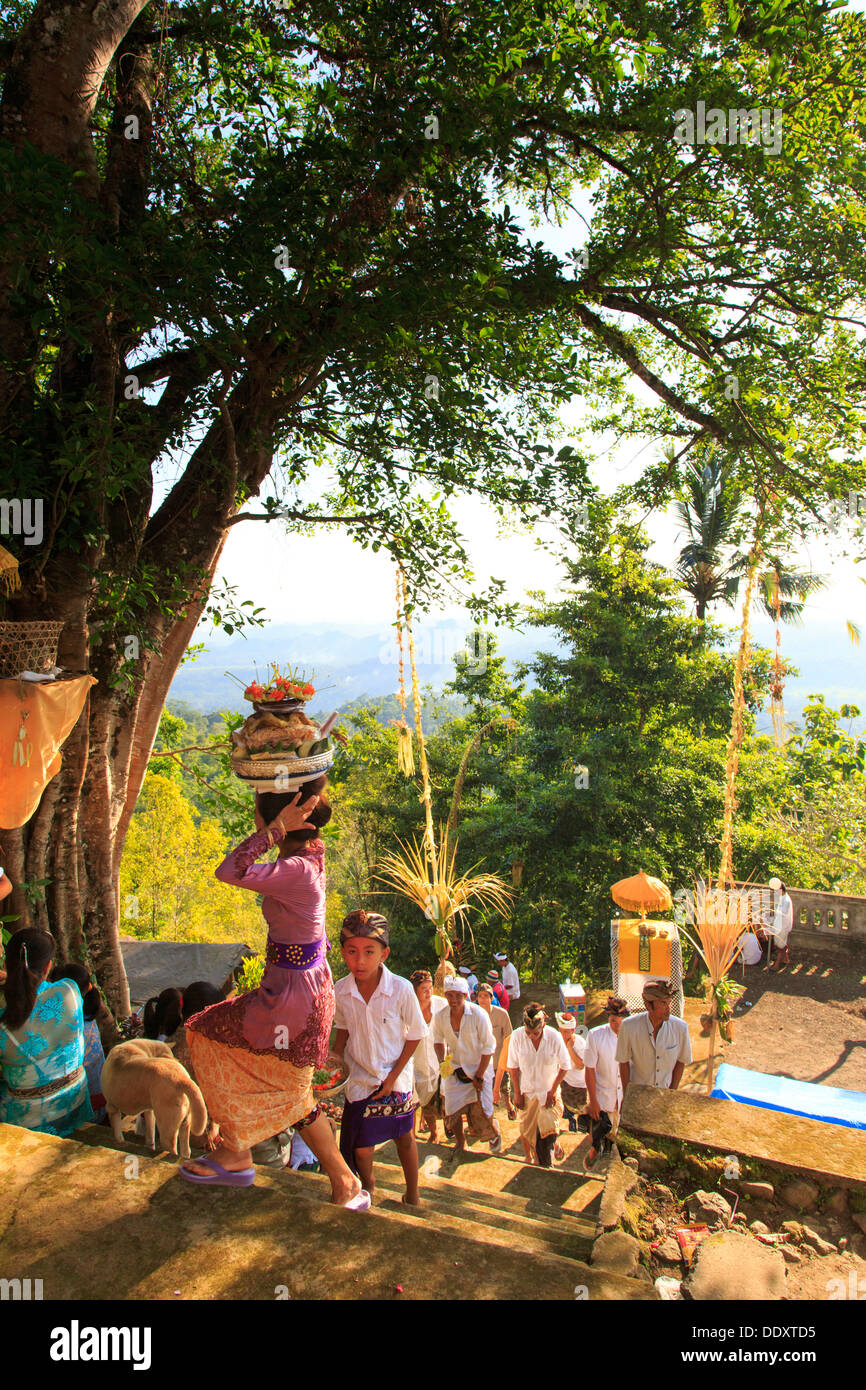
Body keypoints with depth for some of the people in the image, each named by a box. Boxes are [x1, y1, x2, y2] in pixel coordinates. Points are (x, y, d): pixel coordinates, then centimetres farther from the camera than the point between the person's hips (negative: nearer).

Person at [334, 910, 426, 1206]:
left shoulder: (401, 989, -24)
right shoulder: (340, 992, -15)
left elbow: (415, 1035, -11)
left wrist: (393, 1076, -12)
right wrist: (335, 1059, -6)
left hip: (396, 1078, -1)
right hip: (360, 1078, 2)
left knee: (403, 1135, 14)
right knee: (360, 1145, 6)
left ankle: (412, 1194, 38)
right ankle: (367, 1185, 38)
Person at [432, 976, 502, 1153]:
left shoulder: (478, 1014, -20)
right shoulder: (440, 1017, -10)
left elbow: (488, 1046, -13)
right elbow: (438, 1040, 9)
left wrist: (479, 1076, -12)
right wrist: (441, 1061, -9)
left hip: (478, 1070, -3)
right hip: (454, 1071, 3)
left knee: (480, 1116, -5)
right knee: (452, 1112, 0)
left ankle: (495, 1131, 29)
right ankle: (460, 1144, 29)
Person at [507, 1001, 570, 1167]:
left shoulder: (554, 1037, -20)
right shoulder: (517, 1036, -18)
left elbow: (564, 1066, -5)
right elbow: (513, 1066, -4)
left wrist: (553, 1091, -5)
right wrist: (517, 1093, -2)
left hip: (548, 1092, -1)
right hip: (526, 1092, 1)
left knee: (548, 1132, -4)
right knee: (526, 1131, 14)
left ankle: (546, 1169, 18)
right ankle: (528, 1159, 42)